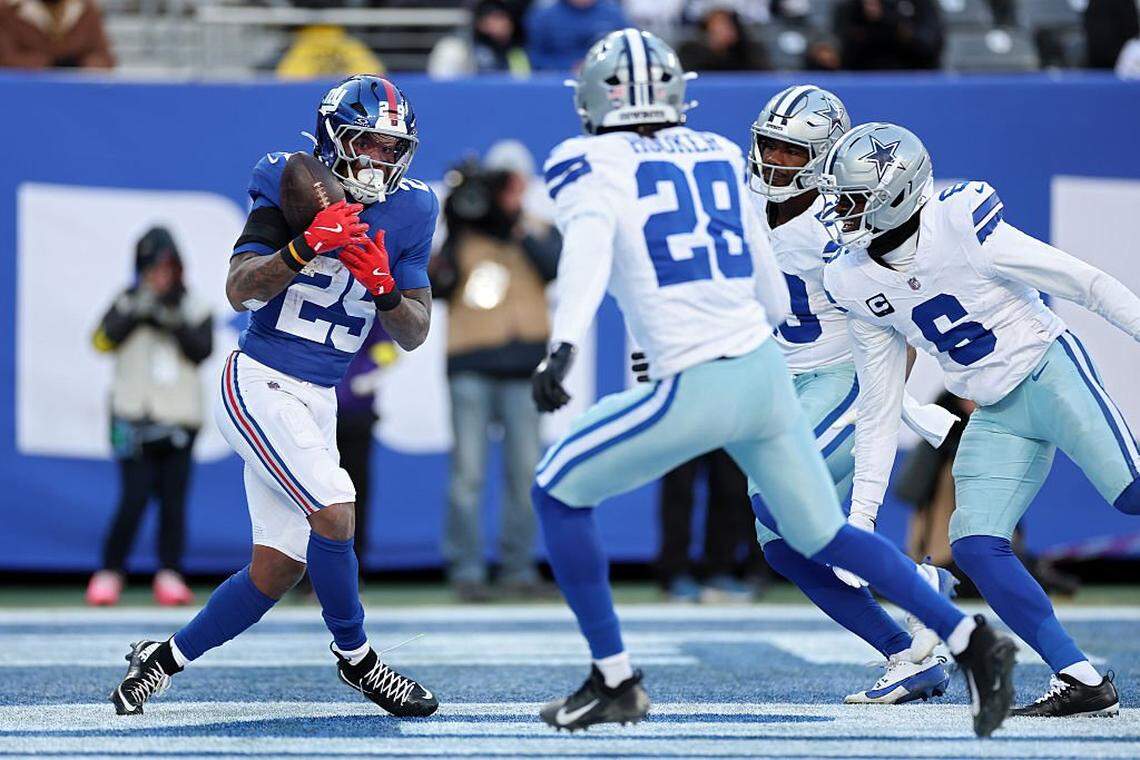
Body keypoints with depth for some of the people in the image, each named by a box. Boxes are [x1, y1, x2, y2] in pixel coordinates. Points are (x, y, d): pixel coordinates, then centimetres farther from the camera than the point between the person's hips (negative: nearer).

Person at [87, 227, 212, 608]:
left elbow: (203, 350, -4)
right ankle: (109, 573, 0)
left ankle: (169, 576, 5)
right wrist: (135, 313, -21)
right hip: (135, 416, -2)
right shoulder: (127, 304, 5)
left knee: (173, 499, 0)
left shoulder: (193, 308, 10)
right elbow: (104, 340, -10)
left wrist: (175, 324, -18)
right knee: (134, 498, -9)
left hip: (179, 419, 2)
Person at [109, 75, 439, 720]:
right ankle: (356, 657, -3)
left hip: (318, 402, 6)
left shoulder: (407, 213, 4)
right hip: (259, 386, -6)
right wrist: (307, 246, -30)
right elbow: (240, 290, -16)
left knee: (275, 574, 4)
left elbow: (415, 334, 4)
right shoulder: (291, 186, -8)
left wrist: (383, 287, -16)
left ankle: (164, 658, 22)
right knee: (335, 515, -23)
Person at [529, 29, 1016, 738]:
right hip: (768, 373, 6)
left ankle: (615, 680, 11)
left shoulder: (590, 164, -1)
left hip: (695, 388, -6)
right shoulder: (719, 154, 16)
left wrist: (563, 346, -36)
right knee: (822, 535, 21)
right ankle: (971, 639, 11)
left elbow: (588, 247, -23)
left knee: (559, 491, 12)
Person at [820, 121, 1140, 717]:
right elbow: (878, 406, 9)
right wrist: (862, 511, 6)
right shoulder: (855, 284, 2)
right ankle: (1081, 682, -10)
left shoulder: (960, 226, -18)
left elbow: (1083, 283, -13)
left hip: (1049, 372, -6)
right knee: (975, 548, -11)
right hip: (995, 415, 6)